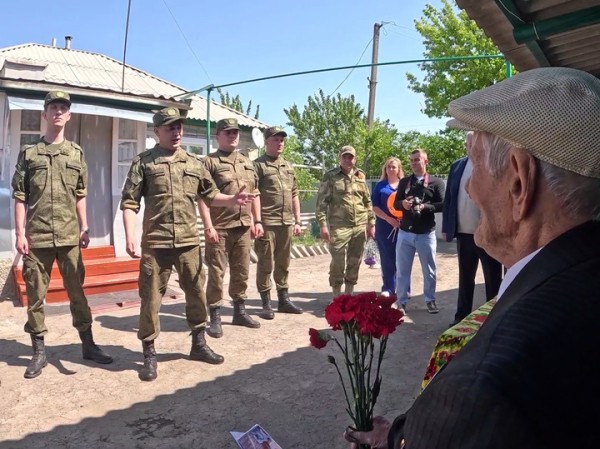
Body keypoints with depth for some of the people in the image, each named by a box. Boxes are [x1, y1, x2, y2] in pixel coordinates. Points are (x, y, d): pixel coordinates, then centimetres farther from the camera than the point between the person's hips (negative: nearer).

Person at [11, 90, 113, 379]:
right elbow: (19, 197, 1)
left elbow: (80, 196, 10)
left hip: (69, 236, 1)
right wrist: (20, 233, -5)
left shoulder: (76, 153, 9)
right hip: (36, 237, -1)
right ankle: (39, 351, 18)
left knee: (77, 291, 8)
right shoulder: (29, 153, 4)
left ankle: (88, 345, 17)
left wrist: (84, 228, 5)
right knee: (36, 294, 6)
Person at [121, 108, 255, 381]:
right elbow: (130, 203, -4)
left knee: (196, 293, 12)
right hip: (155, 243, -3)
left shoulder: (194, 163, 12)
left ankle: (199, 344, 30)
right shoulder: (143, 162, 0)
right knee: (151, 298, 4)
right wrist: (130, 236, -15)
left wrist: (233, 199, -7)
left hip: (189, 242, 4)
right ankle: (149, 354, 19)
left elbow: (210, 196, 13)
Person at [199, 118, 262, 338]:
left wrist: (257, 221, 11)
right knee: (216, 273, 0)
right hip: (219, 228, -6)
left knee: (242, 271, 13)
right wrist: (208, 226, -16)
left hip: (244, 227, 6)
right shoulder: (209, 162, -3)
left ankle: (240, 311, 25)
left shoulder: (247, 163, 16)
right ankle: (215, 317, 10)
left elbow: (255, 194, 19)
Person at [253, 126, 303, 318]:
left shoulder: (288, 166, 17)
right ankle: (266, 304, 12)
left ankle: (284, 300, 23)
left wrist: (297, 221, 14)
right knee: (265, 264, 2)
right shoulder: (258, 165, -4)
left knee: (283, 264, 13)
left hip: (286, 222, 6)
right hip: (266, 223, -6)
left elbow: (294, 195, 19)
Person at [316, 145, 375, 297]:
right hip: (339, 227, -5)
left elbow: (367, 201, 17)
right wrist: (323, 225, -13)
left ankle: (349, 295, 23)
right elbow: (322, 202, -6)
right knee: (338, 262, -3)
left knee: (354, 263, 10)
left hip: (360, 226, 5)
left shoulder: (361, 176, 12)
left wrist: (371, 223, 13)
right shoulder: (330, 176, -2)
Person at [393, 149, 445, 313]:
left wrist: (426, 207, -20)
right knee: (402, 269, 7)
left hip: (426, 234, -2)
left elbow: (443, 205, -5)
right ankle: (402, 301, 17)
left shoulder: (436, 182, 0)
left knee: (429, 270, 10)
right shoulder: (404, 182, 10)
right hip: (405, 233, 3)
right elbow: (396, 203, 11)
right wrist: (403, 203, -11)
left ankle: (430, 300, 25)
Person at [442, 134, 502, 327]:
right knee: (465, 278, 16)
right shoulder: (457, 166, 6)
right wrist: (446, 227, 5)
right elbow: (448, 198, 9)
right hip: (464, 234, 4)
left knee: (493, 281, 9)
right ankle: (462, 317, 29)